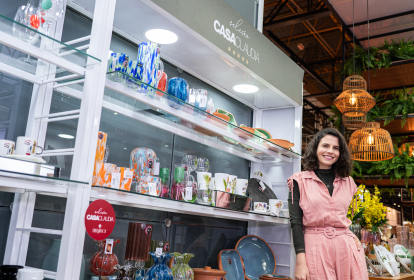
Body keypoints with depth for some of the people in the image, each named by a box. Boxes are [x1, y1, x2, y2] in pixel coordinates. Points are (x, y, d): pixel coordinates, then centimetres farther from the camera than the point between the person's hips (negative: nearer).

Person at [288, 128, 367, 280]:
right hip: (314, 247, -3)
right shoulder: (300, 181, 0)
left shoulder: (348, 182, 13)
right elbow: (296, 222, -6)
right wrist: (301, 262, -13)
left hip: (347, 247, 4)